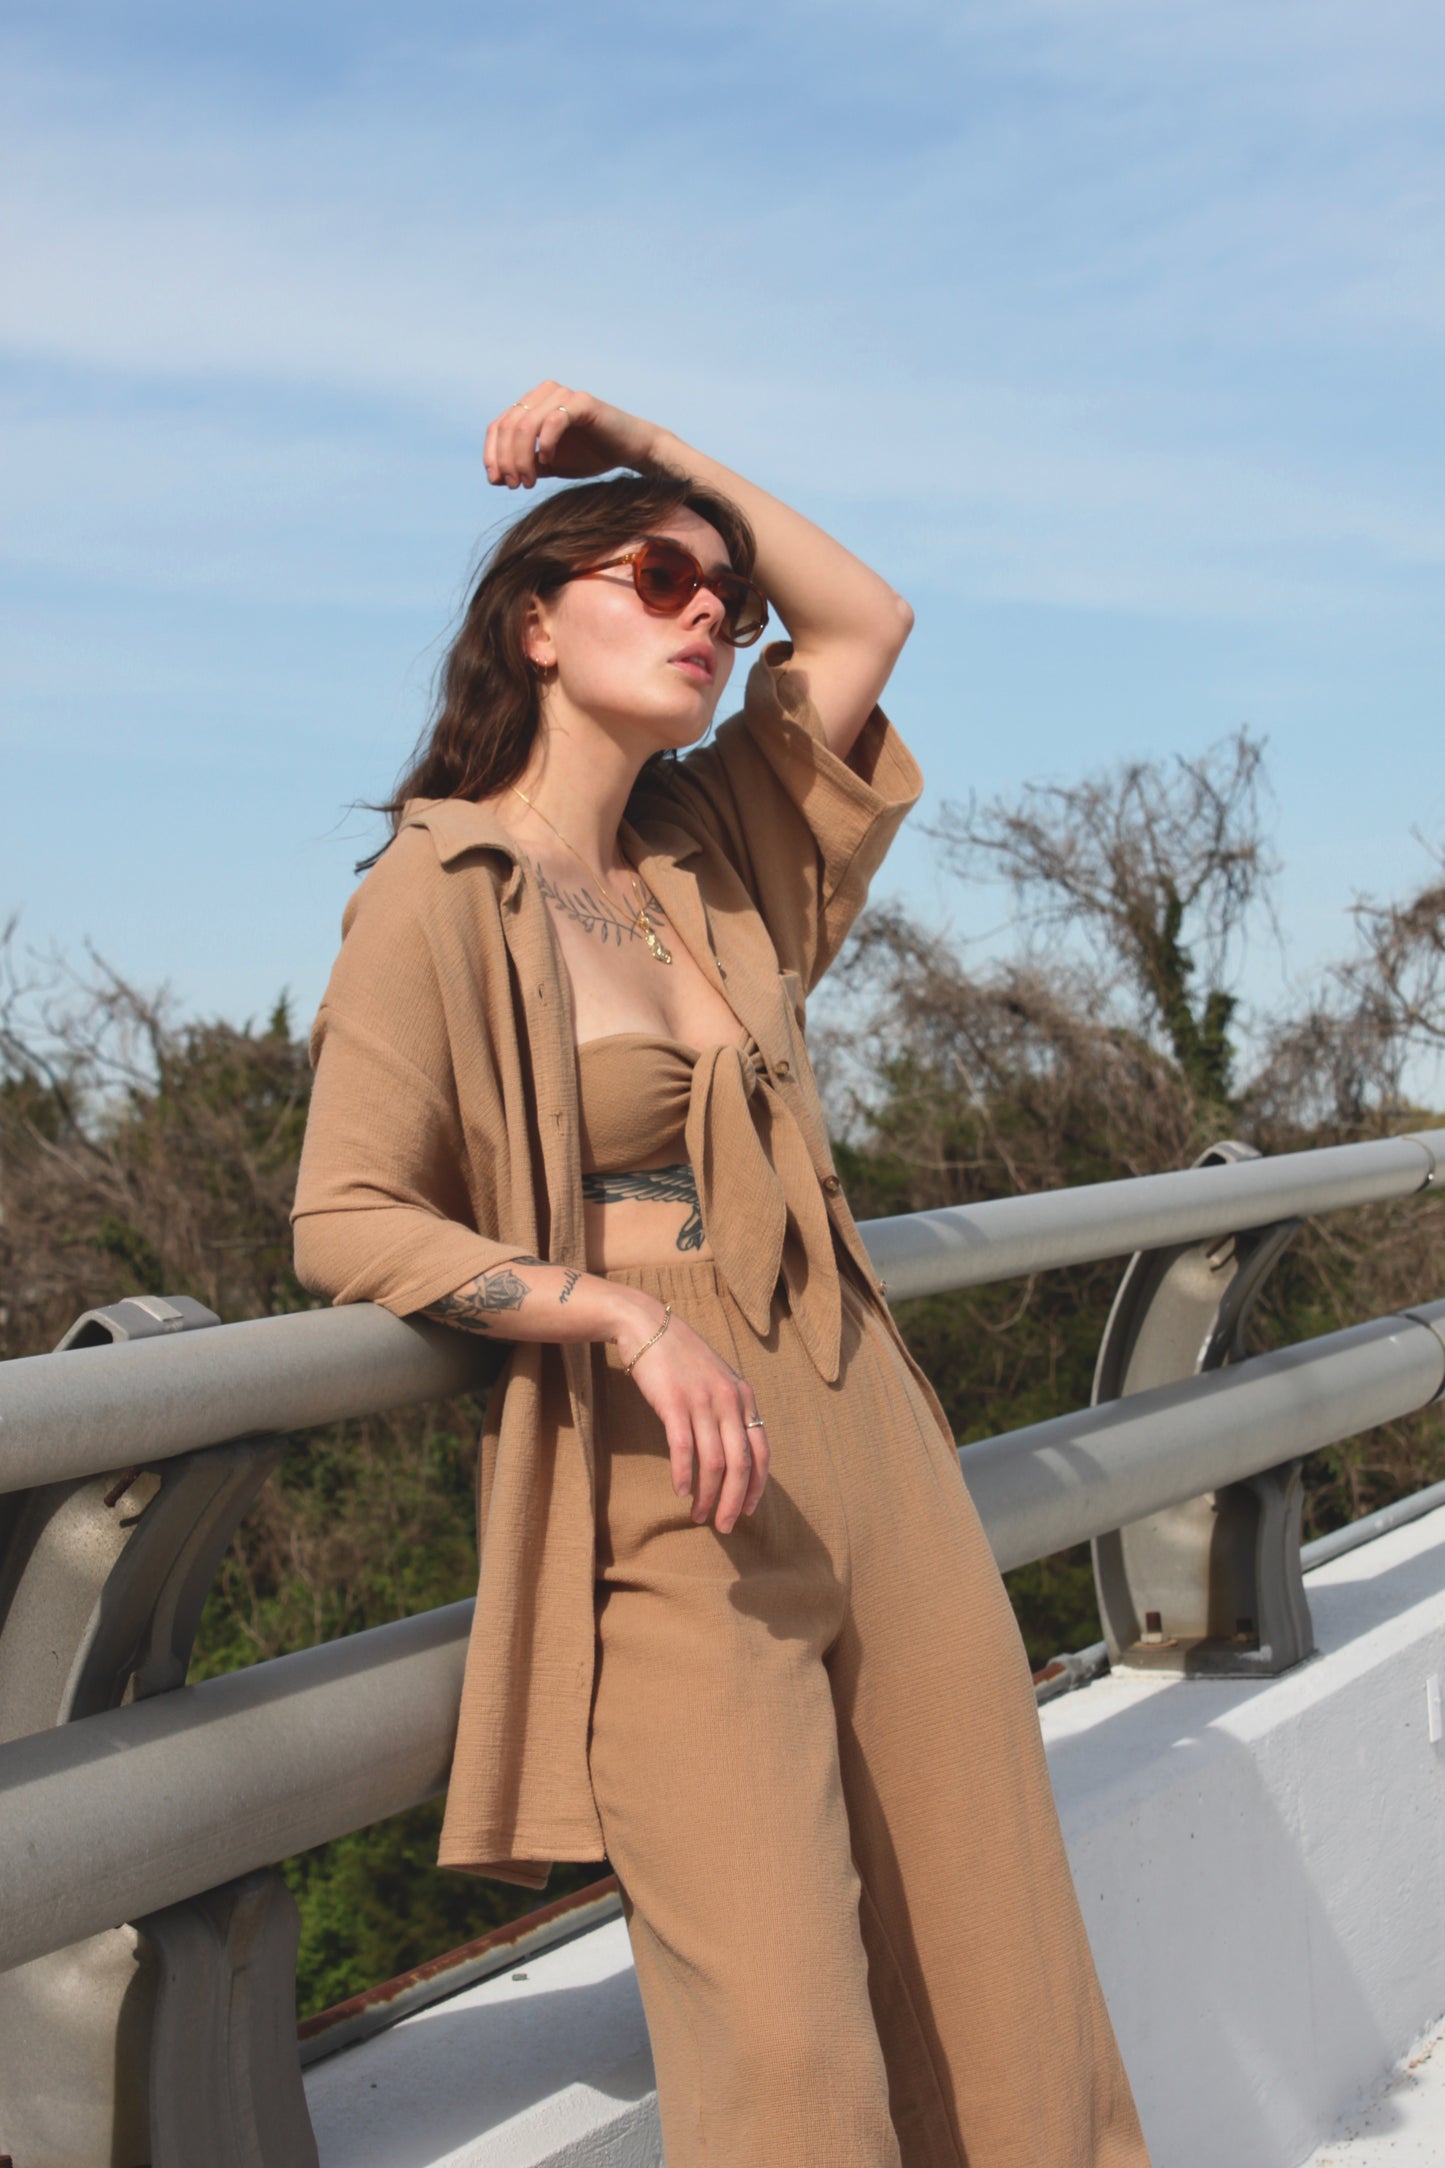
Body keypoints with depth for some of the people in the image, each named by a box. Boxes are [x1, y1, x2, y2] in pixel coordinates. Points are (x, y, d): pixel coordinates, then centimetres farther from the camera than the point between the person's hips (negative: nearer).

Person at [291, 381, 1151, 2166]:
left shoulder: (707, 860, 14)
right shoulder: (442, 897, -3)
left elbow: (864, 619, 24)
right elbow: (346, 1222, -9)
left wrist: (643, 439, 17)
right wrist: (626, 1315, -21)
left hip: (870, 1455, 6)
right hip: (670, 1507, -6)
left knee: (999, 1985, 5)